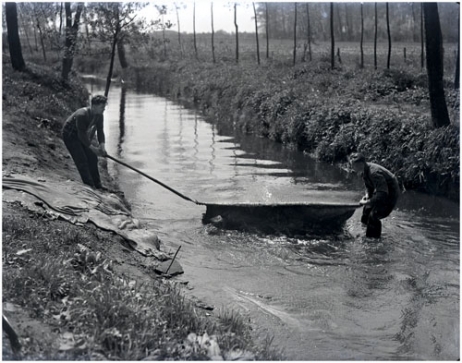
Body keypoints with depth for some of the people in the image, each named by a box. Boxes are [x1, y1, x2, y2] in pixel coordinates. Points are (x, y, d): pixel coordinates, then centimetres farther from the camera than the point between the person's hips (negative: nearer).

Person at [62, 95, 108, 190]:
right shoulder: (82, 115, -34)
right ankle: (90, 186, -16)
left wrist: (102, 145, -18)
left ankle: (97, 185, 11)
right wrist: (92, 148, -29)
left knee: (92, 159, 5)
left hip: (83, 137, 8)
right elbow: (81, 134, -32)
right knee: (82, 161, -15)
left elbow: (100, 131, -4)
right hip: (70, 136, -8)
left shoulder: (99, 115, -8)